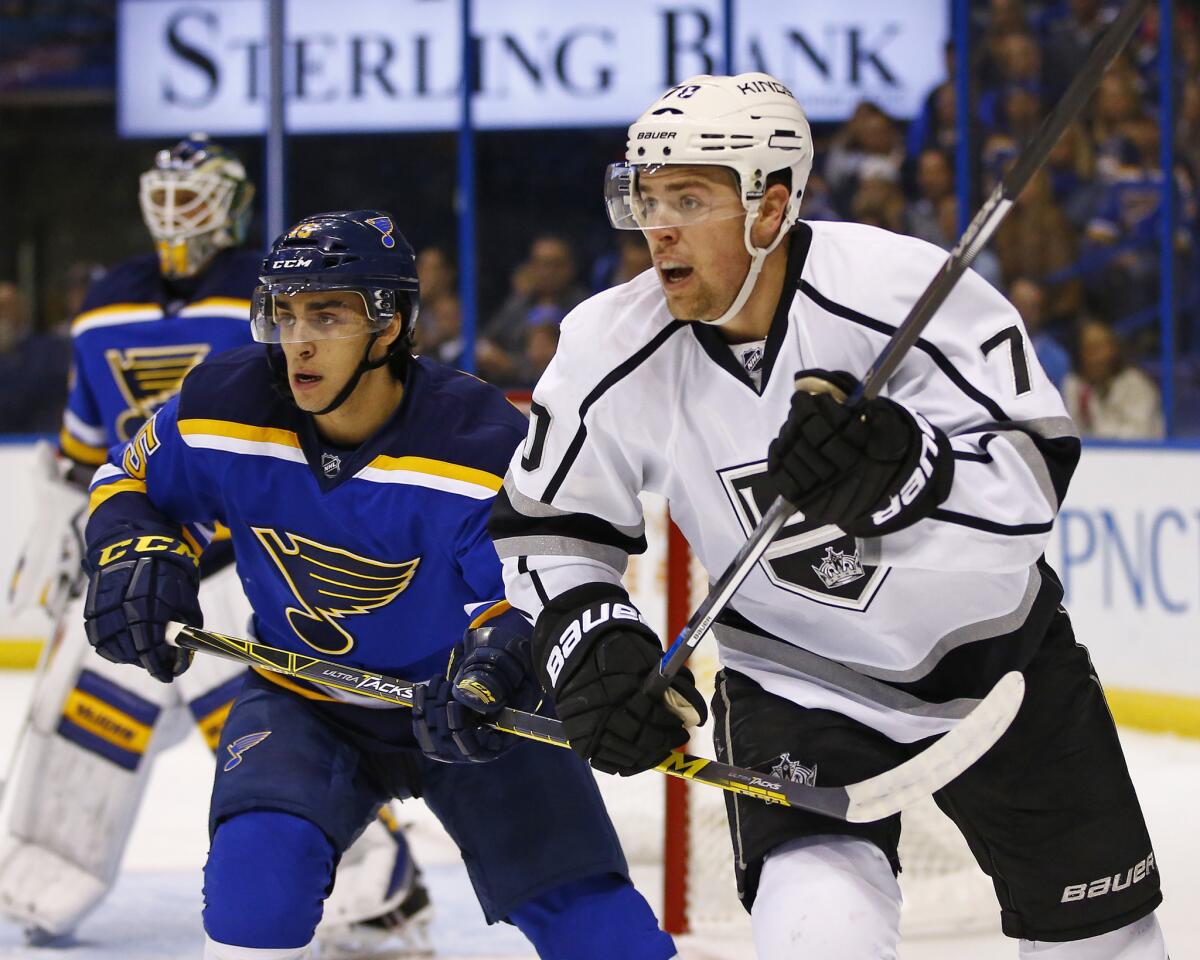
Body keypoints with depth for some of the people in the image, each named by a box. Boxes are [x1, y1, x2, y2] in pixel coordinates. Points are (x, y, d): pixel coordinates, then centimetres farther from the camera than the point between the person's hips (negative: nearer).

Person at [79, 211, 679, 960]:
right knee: (260, 859, -27)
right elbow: (134, 480, 4)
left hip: (463, 704, -1)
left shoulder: (482, 442, -25)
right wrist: (135, 554, -17)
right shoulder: (225, 410, -16)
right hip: (304, 702, 2)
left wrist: (497, 658, -41)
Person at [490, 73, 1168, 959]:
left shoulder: (907, 289, -26)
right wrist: (587, 641, -19)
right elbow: (544, 528, -1)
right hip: (796, 677, 1)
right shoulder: (616, 354, -15)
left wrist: (900, 470, -46)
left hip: (991, 646, 0)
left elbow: (1030, 484, -28)